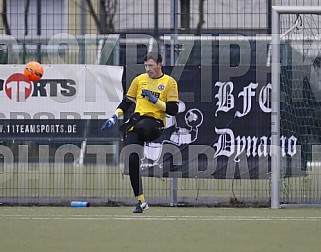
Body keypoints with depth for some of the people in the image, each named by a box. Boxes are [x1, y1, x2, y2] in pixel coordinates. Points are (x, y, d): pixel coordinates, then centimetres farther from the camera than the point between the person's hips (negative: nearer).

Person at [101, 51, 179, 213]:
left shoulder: (169, 82, 5)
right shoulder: (139, 80, 16)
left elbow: (173, 110, -1)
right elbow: (127, 102, 19)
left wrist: (155, 100, -11)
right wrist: (114, 117, 6)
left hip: (156, 123, -4)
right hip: (137, 120, 4)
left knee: (139, 126, -43)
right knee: (132, 160, -10)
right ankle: (141, 201, -4)